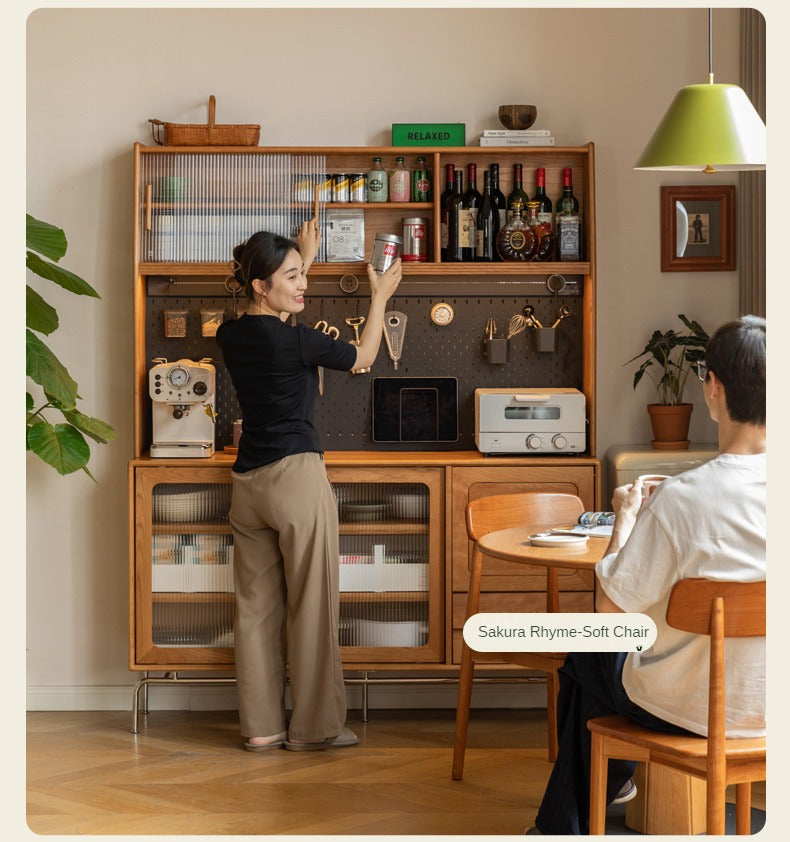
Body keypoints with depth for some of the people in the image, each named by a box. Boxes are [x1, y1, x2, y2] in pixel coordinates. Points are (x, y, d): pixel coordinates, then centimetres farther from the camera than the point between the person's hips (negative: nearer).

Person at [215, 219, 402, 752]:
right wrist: (380, 298, 17)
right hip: (297, 477, -7)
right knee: (312, 607, 1)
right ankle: (314, 727, 7)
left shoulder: (232, 335, 5)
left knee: (257, 606, 9)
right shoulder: (296, 341, -15)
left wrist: (303, 258, 36)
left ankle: (261, 727, 13)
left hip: (247, 482, 7)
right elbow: (363, 356, 3)